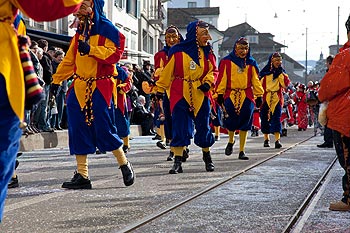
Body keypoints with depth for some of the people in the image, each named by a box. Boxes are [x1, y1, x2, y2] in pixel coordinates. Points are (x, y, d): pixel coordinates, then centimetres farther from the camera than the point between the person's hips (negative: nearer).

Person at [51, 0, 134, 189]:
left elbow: (115, 53, -16)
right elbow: (69, 59, 20)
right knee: (78, 129, 2)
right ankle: (82, 176, 7)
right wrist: (56, 80, 18)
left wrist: (90, 49, -24)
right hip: (79, 87, 7)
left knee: (103, 129, -6)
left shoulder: (106, 28, -5)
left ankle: (124, 164, 17)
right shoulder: (79, 32, 16)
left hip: (99, 87, -7)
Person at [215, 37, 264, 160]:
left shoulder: (251, 63, 10)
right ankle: (231, 141, 28)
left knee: (244, 124, 0)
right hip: (231, 95, -2)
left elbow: (255, 80, 11)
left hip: (247, 96, 2)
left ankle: (242, 151, 8)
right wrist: (220, 94, -7)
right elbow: (222, 78, -2)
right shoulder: (227, 61, 2)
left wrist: (259, 95, 7)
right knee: (231, 121, -5)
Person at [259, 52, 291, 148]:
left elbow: (286, 84, -6)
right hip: (265, 98, 1)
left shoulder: (281, 72, 7)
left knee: (276, 118, -10)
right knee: (265, 118, 5)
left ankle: (277, 140, -15)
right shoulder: (264, 72, 4)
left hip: (277, 98, 0)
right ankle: (266, 139, 19)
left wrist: (281, 73, -10)